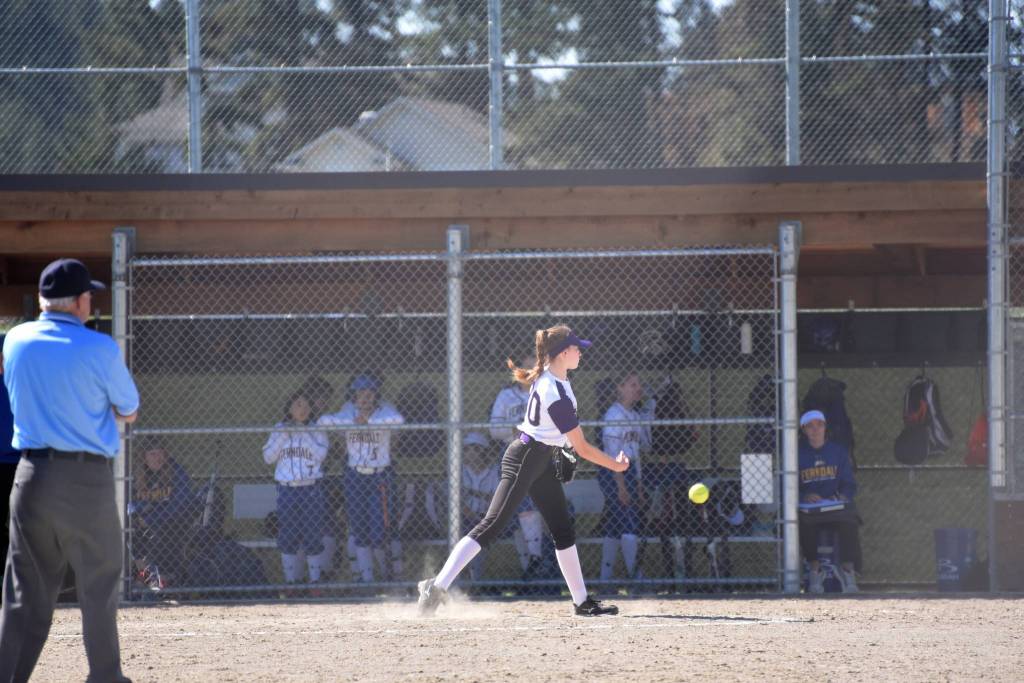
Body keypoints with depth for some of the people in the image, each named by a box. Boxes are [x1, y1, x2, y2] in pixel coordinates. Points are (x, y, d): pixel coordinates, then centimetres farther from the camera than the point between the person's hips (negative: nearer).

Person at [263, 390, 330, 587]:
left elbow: (320, 454, -12)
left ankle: (315, 578, 8)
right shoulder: (279, 429, 8)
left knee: (313, 535, -2)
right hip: (287, 489, 2)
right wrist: (283, 435, -9)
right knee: (287, 537, 4)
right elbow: (268, 457, 2)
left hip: (311, 489, -2)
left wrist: (303, 432, -14)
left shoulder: (316, 430, 3)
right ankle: (290, 579, 12)